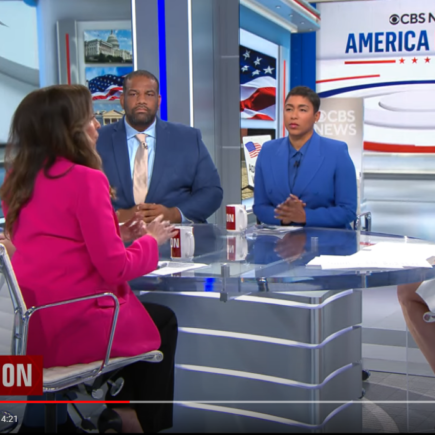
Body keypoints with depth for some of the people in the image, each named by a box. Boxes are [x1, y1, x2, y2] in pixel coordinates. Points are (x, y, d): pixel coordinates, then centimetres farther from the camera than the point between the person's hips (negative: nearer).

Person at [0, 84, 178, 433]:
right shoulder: (86, 179, -15)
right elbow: (115, 268, -16)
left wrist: (116, 234, 11)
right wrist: (151, 240, 2)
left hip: (28, 326, 7)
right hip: (72, 326, -7)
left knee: (142, 311, 30)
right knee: (162, 321, 22)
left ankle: (123, 406, 36)